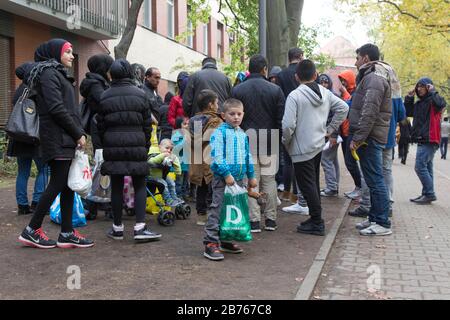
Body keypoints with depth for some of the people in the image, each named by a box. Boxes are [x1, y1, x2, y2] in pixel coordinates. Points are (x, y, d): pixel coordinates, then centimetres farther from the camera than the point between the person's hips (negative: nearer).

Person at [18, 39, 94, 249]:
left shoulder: (58, 74, 22)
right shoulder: (48, 74, -8)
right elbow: (56, 109, -17)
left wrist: (78, 133, 5)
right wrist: (78, 134, -12)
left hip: (66, 139, 9)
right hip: (57, 139, -9)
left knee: (68, 185, 7)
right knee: (57, 184, -7)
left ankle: (67, 233, 10)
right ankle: (32, 230, 3)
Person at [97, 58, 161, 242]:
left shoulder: (105, 97, 4)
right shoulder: (140, 95, 1)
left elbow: (100, 125, 6)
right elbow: (147, 124, 3)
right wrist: (146, 146, 12)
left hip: (113, 146, 1)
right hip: (136, 147, -1)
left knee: (116, 187, 6)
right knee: (140, 186, 4)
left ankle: (117, 228, 13)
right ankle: (140, 228, -3)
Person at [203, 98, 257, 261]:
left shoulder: (243, 134, 15)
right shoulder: (220, 132, -8)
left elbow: (248, 156, 22)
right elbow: (217, 156, -17)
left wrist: (251, 176, 22)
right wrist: (227, 174, -20)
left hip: (238, 178, 8)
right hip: (222, 178, -7)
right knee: (217, 209, -8)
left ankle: (226, 240, 25)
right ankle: (211, 243, -5)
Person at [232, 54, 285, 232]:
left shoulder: (237, 90, -2)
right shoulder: (275, 90, -2)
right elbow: (281, 119, -2)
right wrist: (278, 139, 10)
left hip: (247, 142, -1)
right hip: (269, 142, 1)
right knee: (269, 180, 10)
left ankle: (254, 221, 4)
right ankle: (271, 219, 16)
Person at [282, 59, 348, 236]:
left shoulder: (294, 95, -16)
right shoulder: (325, 93, 4)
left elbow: (288, 124, -21)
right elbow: (343, 107, 8)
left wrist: (286, 142, -4)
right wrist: (330, 129, 10)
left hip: (302, 148, -7)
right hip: (319, 145, 7)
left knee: (308, 186, -1)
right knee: (314, 183, 18)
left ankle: (317, 223, 2)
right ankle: (315, 218, 26)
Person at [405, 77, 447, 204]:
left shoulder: (433, 101, -8)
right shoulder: (419, 103, 17)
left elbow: (442, 103, -29)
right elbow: (408, 112, 21)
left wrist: (432, 91, -18)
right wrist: (409, 98, 12)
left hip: (429, 141, -9)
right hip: (422, 140, 9)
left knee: (420, 167, -13)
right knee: (427, 167, 12)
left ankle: (429, 194, -7)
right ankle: (426, 194, 18)